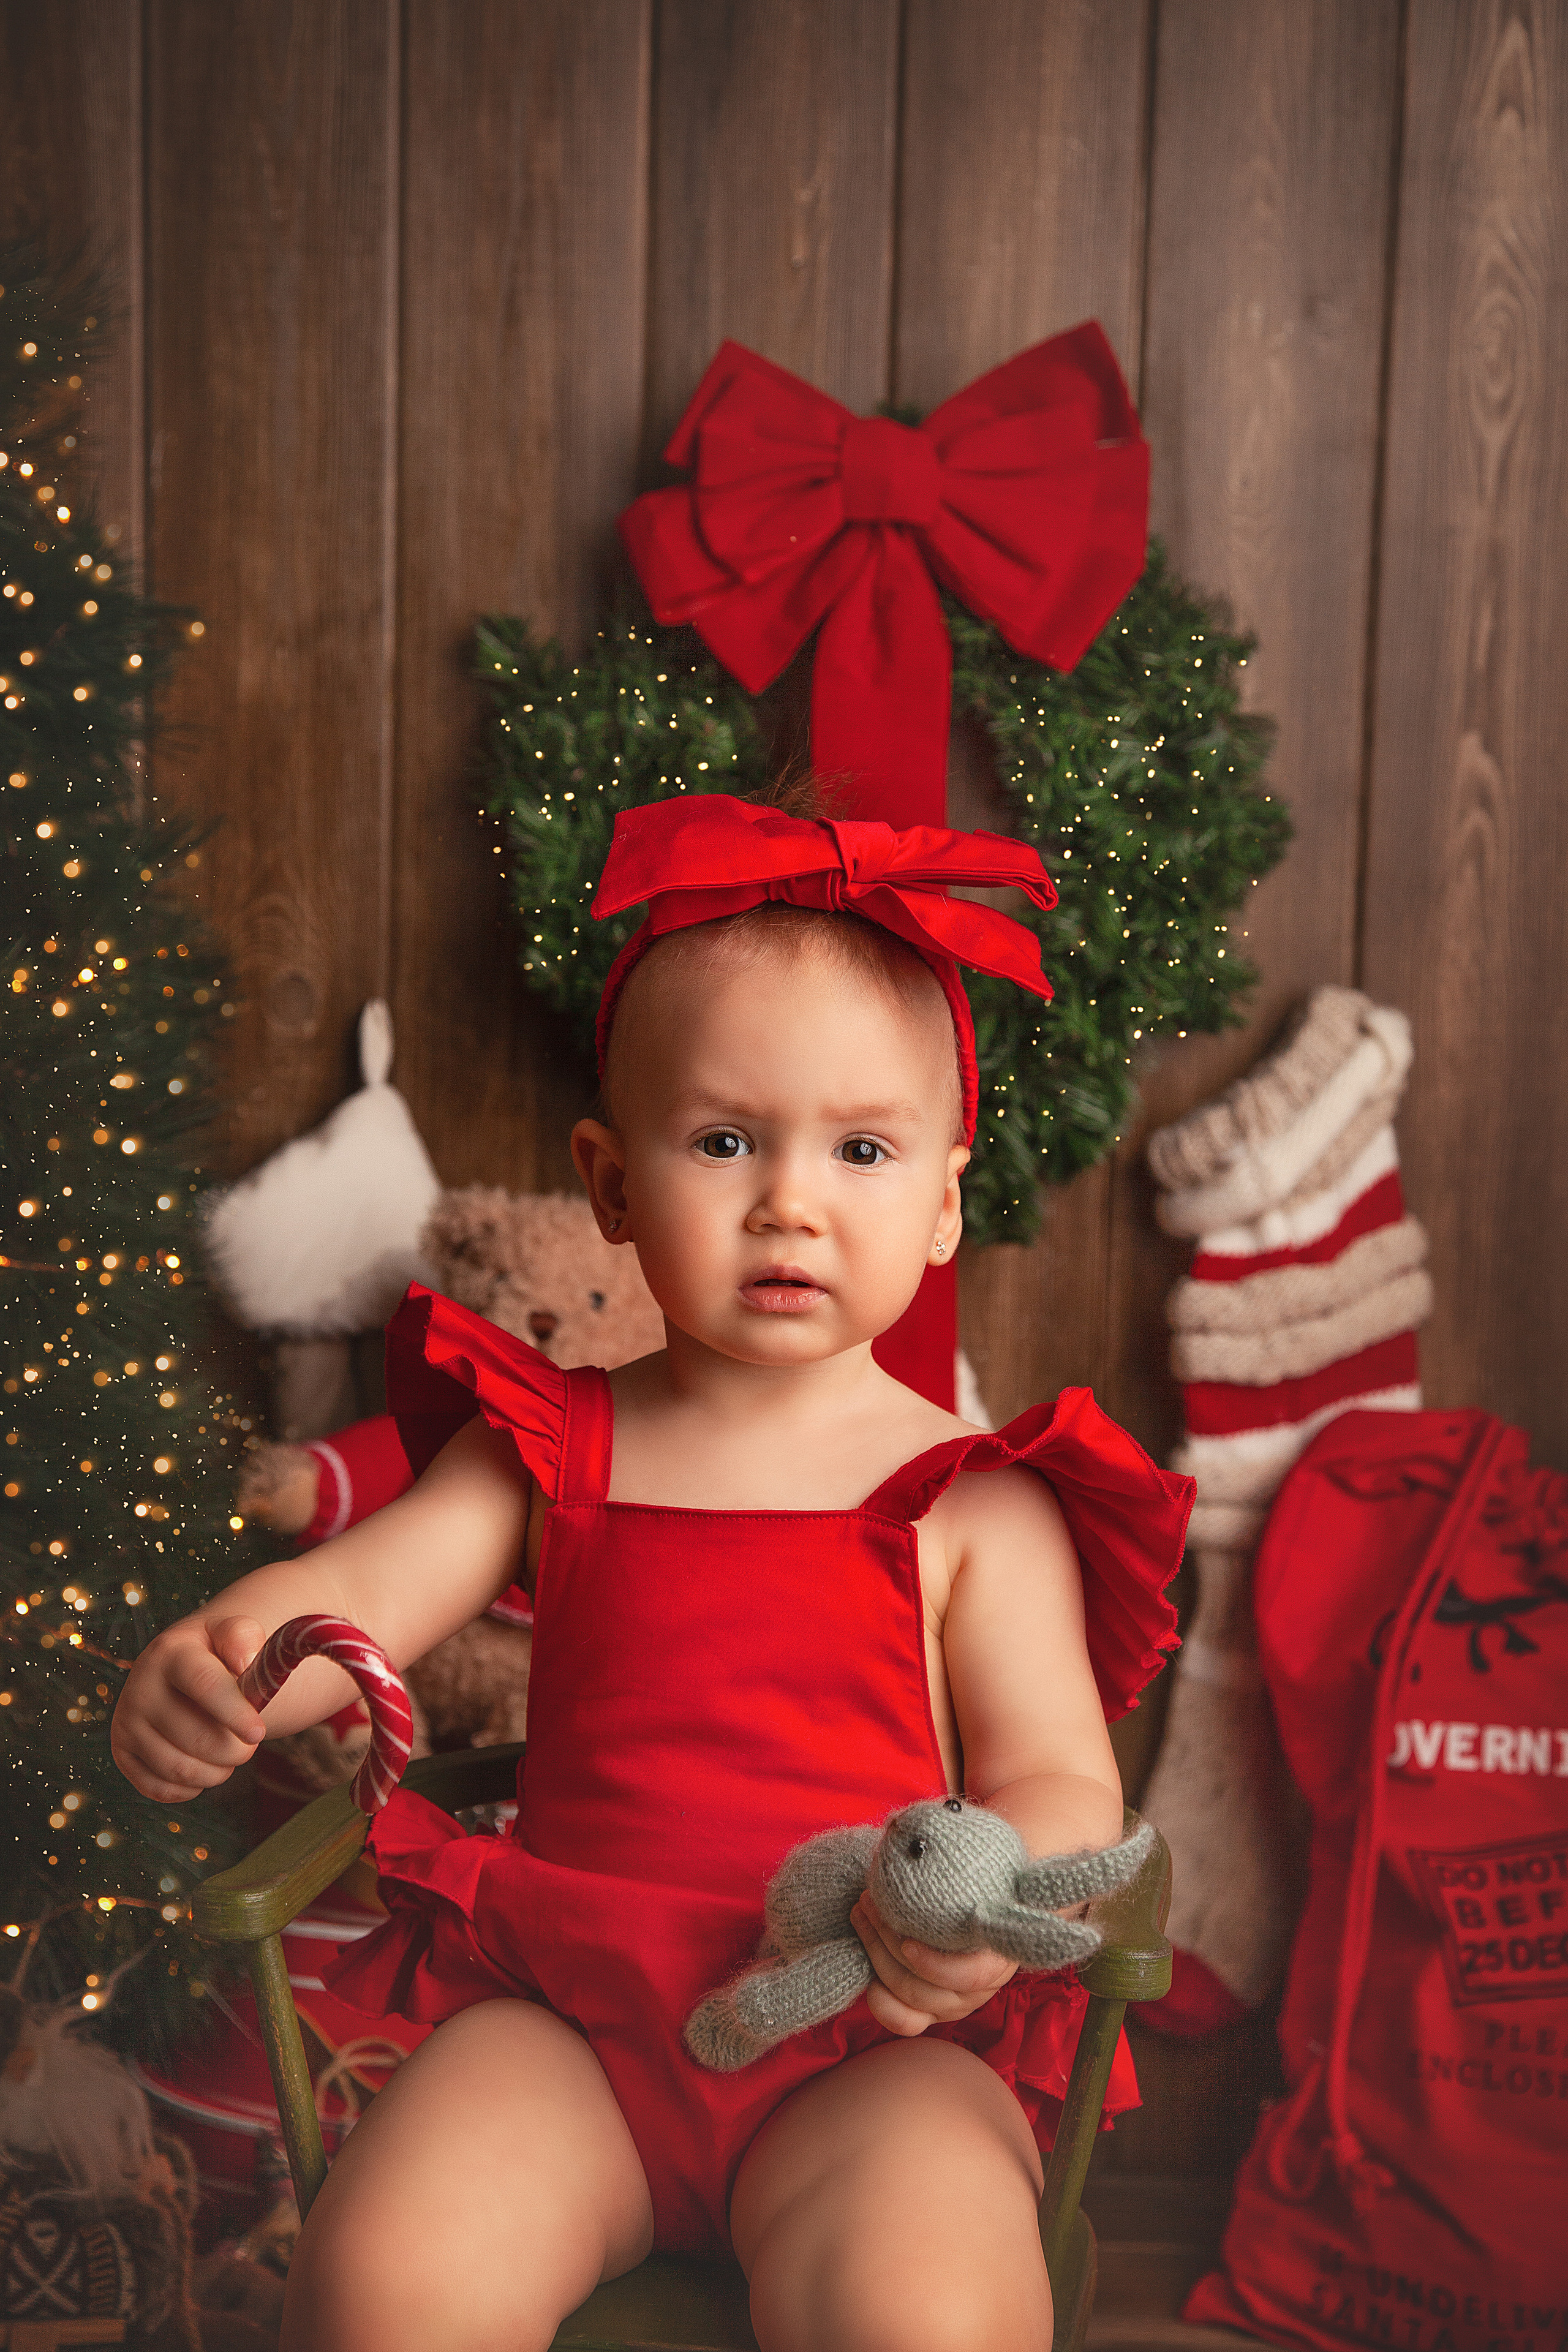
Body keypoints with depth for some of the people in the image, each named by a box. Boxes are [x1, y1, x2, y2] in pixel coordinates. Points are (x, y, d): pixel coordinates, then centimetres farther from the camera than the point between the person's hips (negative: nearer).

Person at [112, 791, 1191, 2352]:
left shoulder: (978, 1500, 2)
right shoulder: (554, 1448, 10)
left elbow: (1060, 1783, -1)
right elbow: (356, 1594, 1)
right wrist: (213, 1670, -22)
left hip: (870, 2043, -2)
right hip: (568, 2014, 2)